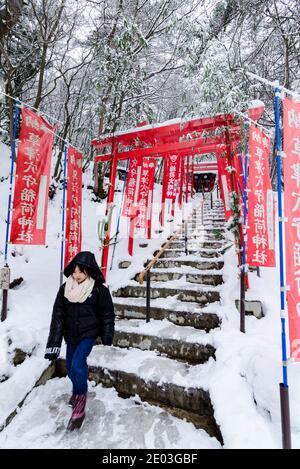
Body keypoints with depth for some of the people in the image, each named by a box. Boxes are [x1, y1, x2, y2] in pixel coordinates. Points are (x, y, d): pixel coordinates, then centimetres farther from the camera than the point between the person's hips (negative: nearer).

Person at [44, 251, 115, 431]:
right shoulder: (65, 288, -9)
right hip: (71, 335, 5)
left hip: (88, 333, -4)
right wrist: (54, 344, -8)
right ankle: (78, 391, 47)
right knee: (71, 367, 17)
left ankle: (80, 405, -1)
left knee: (78, 364, -19)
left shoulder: (99, 290, -17)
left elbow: (107, 314, -6)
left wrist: (107, 337, 2)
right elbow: (58, 316, -6)